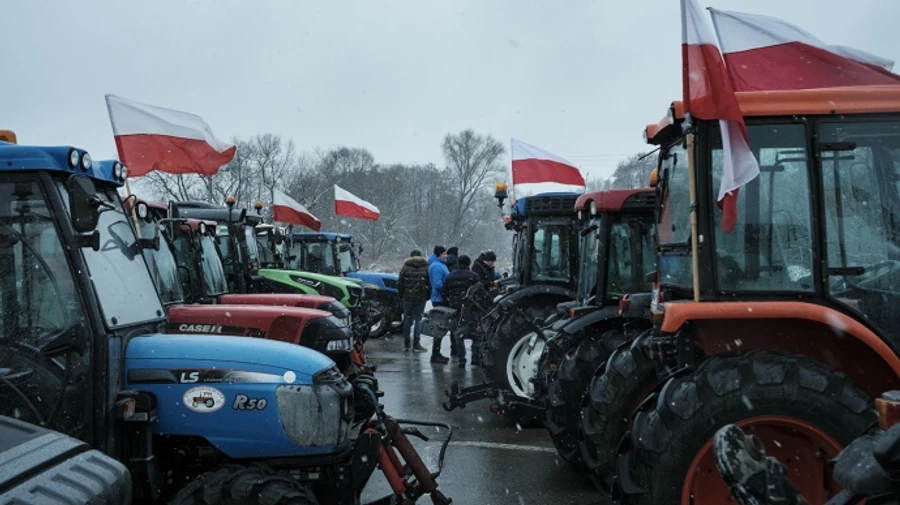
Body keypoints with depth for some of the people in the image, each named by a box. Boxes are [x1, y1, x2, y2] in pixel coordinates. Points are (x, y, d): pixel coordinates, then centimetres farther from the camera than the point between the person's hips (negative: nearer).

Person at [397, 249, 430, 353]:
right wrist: (428, 297, 7)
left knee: (407, 320, 9)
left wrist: (401, 296, 12)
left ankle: (406, 345, 11)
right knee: (418, 320, 2)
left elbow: (399, 284, 2)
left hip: (408, 297, 1)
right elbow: (430, 284, -1)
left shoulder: (405, 267, 3)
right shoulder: (426, 268, 2)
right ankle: (416, 345, 1)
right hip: (421, 298, -1)